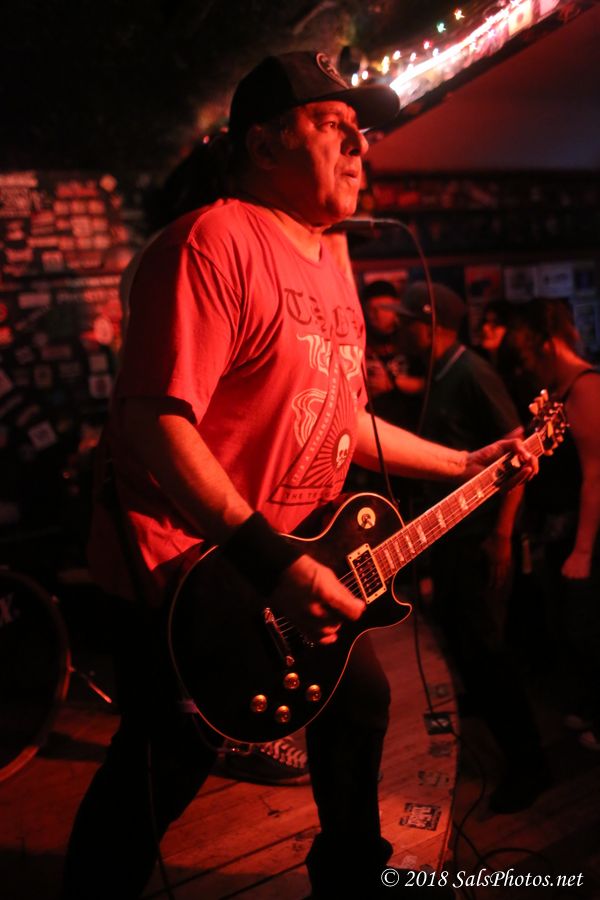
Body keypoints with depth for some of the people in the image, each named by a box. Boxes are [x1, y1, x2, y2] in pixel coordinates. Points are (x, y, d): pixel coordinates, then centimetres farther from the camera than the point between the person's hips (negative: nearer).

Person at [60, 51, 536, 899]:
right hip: (194, 585, -9)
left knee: (360, 697, 24)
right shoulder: (215, 240, -18)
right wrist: (270, 561, -32)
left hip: (304, 563, 10)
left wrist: (465, 463, 20)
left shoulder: (330, 270, 12)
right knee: (158, 782, 6)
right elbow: (154, 421, -28)